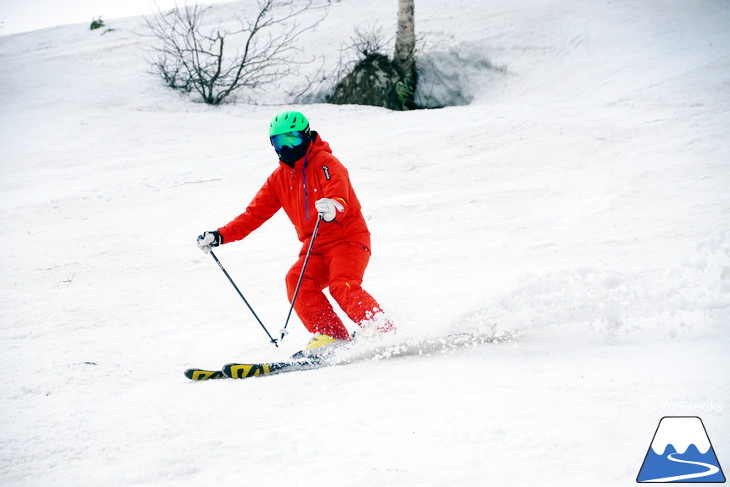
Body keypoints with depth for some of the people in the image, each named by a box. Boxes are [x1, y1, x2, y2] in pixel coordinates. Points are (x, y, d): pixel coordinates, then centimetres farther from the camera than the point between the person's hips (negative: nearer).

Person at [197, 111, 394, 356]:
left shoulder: (325, 163, -9)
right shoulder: (279, 178, 11)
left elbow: (339, 193, -29)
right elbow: (254, 214, 12)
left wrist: (332, 207, -54)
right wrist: (221, 235, 0)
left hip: (348, 238, -6)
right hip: (315, 247, 6)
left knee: (342, 286, -28)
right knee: (297, 280, -21)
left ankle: (383, 333, -23)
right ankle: (329, 335, -22)